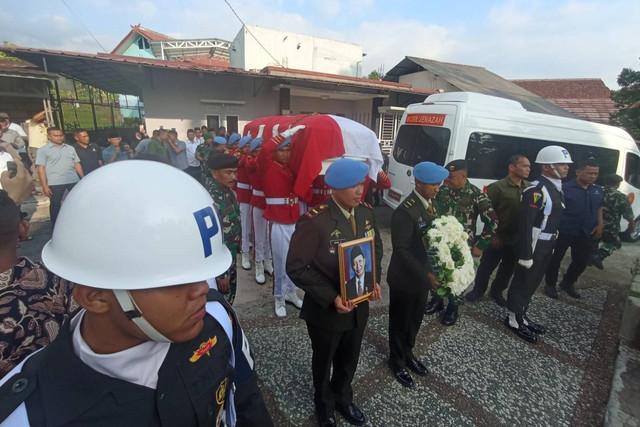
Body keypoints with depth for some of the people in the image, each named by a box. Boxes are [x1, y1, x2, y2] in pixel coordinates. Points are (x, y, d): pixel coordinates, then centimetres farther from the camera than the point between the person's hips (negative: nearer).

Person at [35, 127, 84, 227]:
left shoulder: (70, 148, 11)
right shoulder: (43, 150, 1)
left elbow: (77, 164, 13)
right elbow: (41, 169, -4)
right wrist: (44, 186, -10)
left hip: (74, 180, 3)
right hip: (55, 182, -3)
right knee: (55, 204, 6)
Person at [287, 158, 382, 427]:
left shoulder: (367, 212, -7)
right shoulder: (314, 221, -27)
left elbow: (376, 247, 8)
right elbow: (296, 267, -23)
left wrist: (375, 280, -6)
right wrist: (331, 297, -28)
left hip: (358, 306, 5)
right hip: (326, 310, -5)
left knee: (349, 361, 28)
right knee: (324, 363, 24)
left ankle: (343, 399, 60)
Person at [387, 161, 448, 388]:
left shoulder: (430, 203, 0)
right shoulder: (405, 211, -27)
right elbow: (401, 250, -26)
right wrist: (427, 275, -25)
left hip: (423, 275, 8)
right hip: (405, 278, -7)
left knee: (415, 320, 25)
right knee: (400, 322, 16)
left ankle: (408, 353, 49)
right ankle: (397, 361, 39)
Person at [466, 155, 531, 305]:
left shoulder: (530, 188, 2)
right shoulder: (497, 187, -12)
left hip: (518, 239, 5)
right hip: (497, 238, -4)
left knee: (508, 269, 18)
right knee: (487, 266, 9)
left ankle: (497, 291, 39)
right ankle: (478, 290, 30)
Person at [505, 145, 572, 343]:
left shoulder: (557, 188, 10)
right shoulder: (537, 189, -19)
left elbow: (553, 219, 16)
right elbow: (526, 224, -23)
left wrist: (552, 243, 17)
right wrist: (525, 253, -23)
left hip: (547, 244, 9)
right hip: (533, 244, -9)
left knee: (532, 282, 19)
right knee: (523, 281, 3)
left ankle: (522, 316, 34)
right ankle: (513, 319, 19)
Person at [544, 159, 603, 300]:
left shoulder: (599, 191, 7)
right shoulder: (565, 188, -14)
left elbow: (599, 209, 19)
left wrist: (600, 225, 7)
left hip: (586, 234, 6)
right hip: (563, 232, -6)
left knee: (582, 261, 14)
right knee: (555, 259, 6)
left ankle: (568, 283, 35)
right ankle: (550, 285, 25)